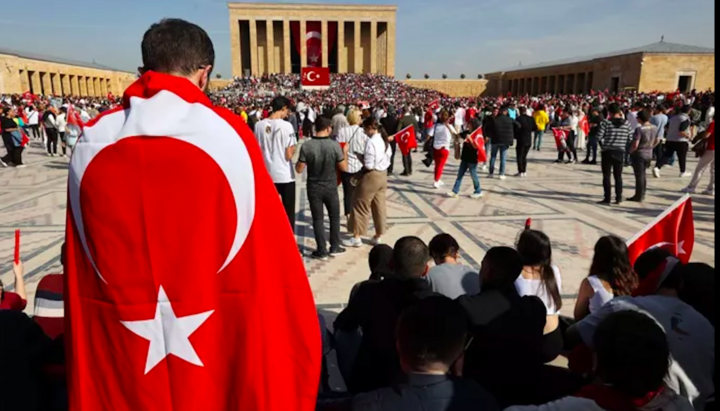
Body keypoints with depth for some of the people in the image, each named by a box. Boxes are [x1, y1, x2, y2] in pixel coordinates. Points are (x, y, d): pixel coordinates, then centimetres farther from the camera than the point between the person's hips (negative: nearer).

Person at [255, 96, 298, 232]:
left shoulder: (259, 125, -1)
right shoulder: (286, 125, -15)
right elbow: (289, 155, -15)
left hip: (267, 174, 5)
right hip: (285, 175, -4)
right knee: (288, 211, 8)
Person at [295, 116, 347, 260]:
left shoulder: (306, 146, -12)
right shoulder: (334, 145, -14)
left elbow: (299, 169, -8)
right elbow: (344, 168, -7)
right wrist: (345, 152, 8)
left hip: (313, 188, 0)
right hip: (330, 187, 0)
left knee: (318, 219, 9)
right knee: (334, 217, 17)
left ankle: (322, 251, 12)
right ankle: (334, 247, 25)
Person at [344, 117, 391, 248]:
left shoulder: (371, 142, -19)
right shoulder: (385, 141, 6)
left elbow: (368, 165, -22)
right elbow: (387, 159, 11)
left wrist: (360, 157, -5)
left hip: (371, 176, -8)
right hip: (383, 175, 8)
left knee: (361, 206, 3)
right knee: (380, 206, 13)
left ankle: (356, 237, 10)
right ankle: (378, 237, 22)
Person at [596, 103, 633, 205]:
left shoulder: (606, 123, -11)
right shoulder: (626, 123, -1)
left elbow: (599, 137, -12)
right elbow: (630, 137, 1)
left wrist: (603, 145, 5)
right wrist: (623, 145, 15)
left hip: (608, 152, -3)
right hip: (620, 152, 3)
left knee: (606, 176, 3)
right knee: (618, 176, 12)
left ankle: (607, 199, 2)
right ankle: (618, 198, 14)